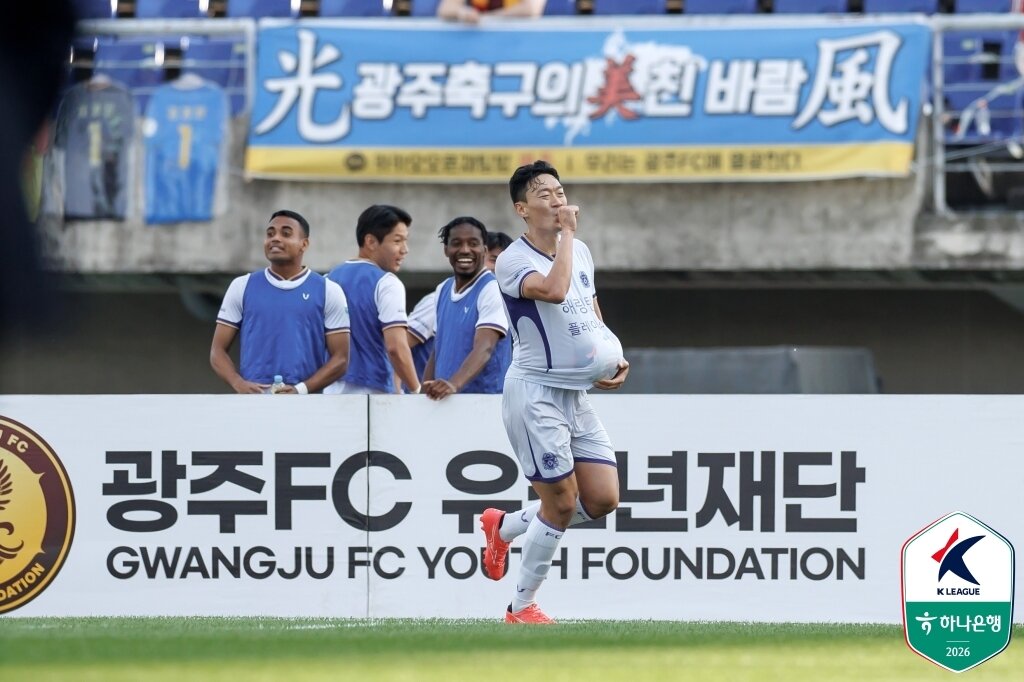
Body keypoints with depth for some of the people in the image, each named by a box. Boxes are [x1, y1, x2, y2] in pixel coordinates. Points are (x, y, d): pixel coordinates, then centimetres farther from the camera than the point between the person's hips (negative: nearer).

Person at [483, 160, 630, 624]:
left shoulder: (581, 252, 11)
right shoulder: (514, 260, -13)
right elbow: (553, 290, -33)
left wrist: (613, 361, 7)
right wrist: (567, 233, -22)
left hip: (576, 395, 8)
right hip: (535, 392, -8)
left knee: (603, 499, 3)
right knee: (562, 502, -8)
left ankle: (504, 526, 24)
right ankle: (522, 608, 8)